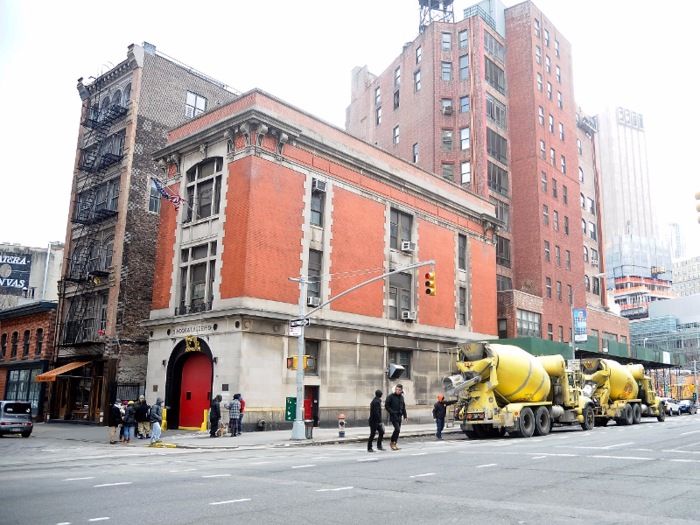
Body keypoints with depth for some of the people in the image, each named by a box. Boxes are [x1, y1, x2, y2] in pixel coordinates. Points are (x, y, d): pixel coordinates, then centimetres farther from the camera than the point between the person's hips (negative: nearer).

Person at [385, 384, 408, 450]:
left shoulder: (401, 397, 11)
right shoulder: (390, 396, -7)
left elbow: (403, 407, 18)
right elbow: (386, 406, -8)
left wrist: (405, 416, 12)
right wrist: (392, 412, -14)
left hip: (399, 417, 6)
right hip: (393, 416, -6)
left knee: (398, 430, 7)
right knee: (397, 429, -17)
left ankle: (394, 445, 17)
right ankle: (392, 443, -2)